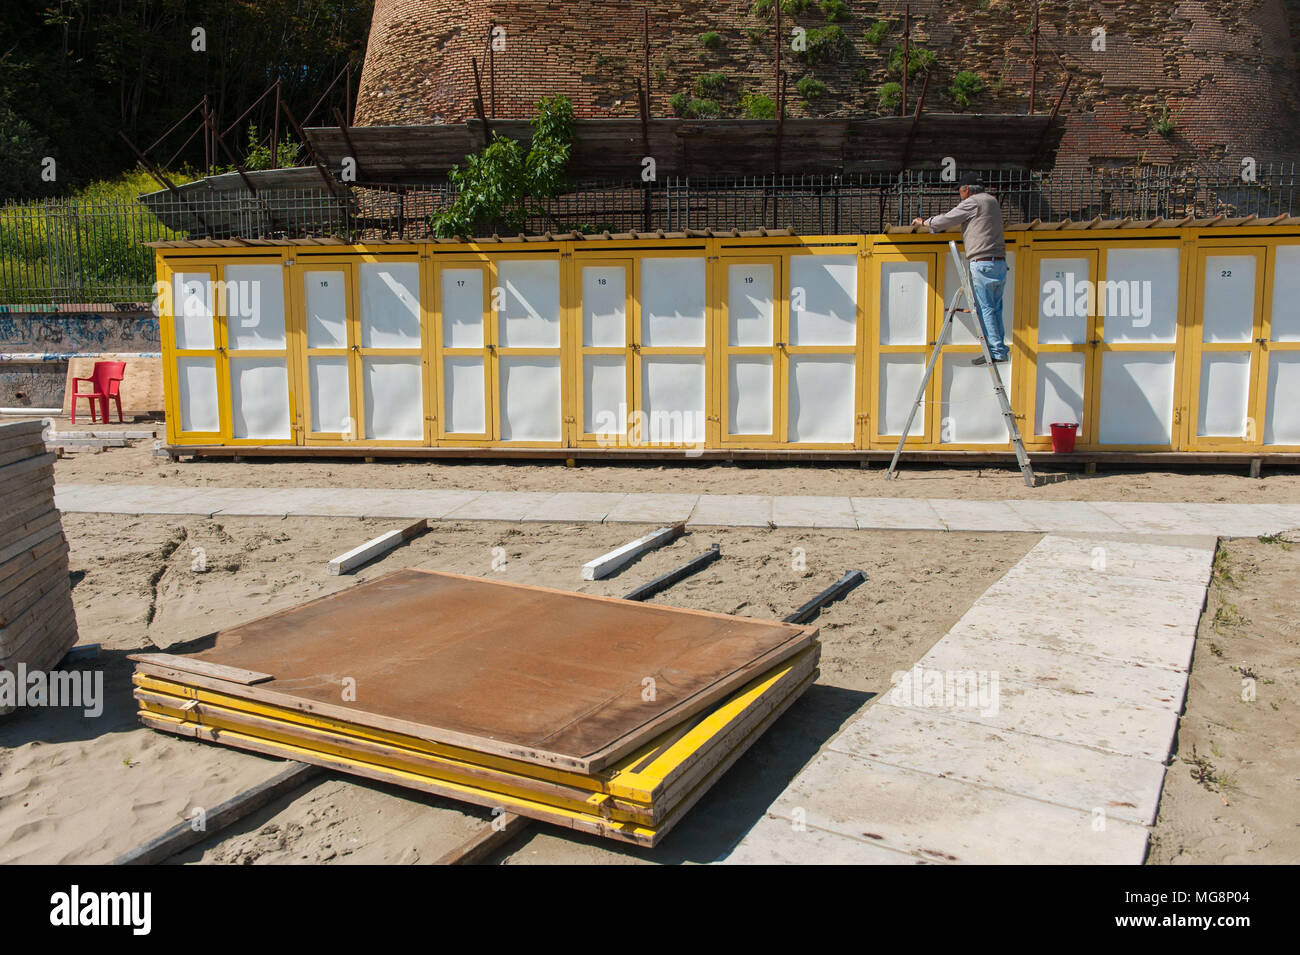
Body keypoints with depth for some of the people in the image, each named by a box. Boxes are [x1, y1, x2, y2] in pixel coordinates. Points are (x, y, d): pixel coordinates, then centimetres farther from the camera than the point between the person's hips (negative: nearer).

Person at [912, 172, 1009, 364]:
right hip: (1000, 262, 8)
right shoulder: (992, 201, 21)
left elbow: (945, 221, 0)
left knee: (985, 309, -7)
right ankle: (1000, 349, 10)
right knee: (995, 308, 10)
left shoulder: (972, 203, -5)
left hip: (982, 263, -8)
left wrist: (924, 222, 16)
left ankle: (996, 351, -10)